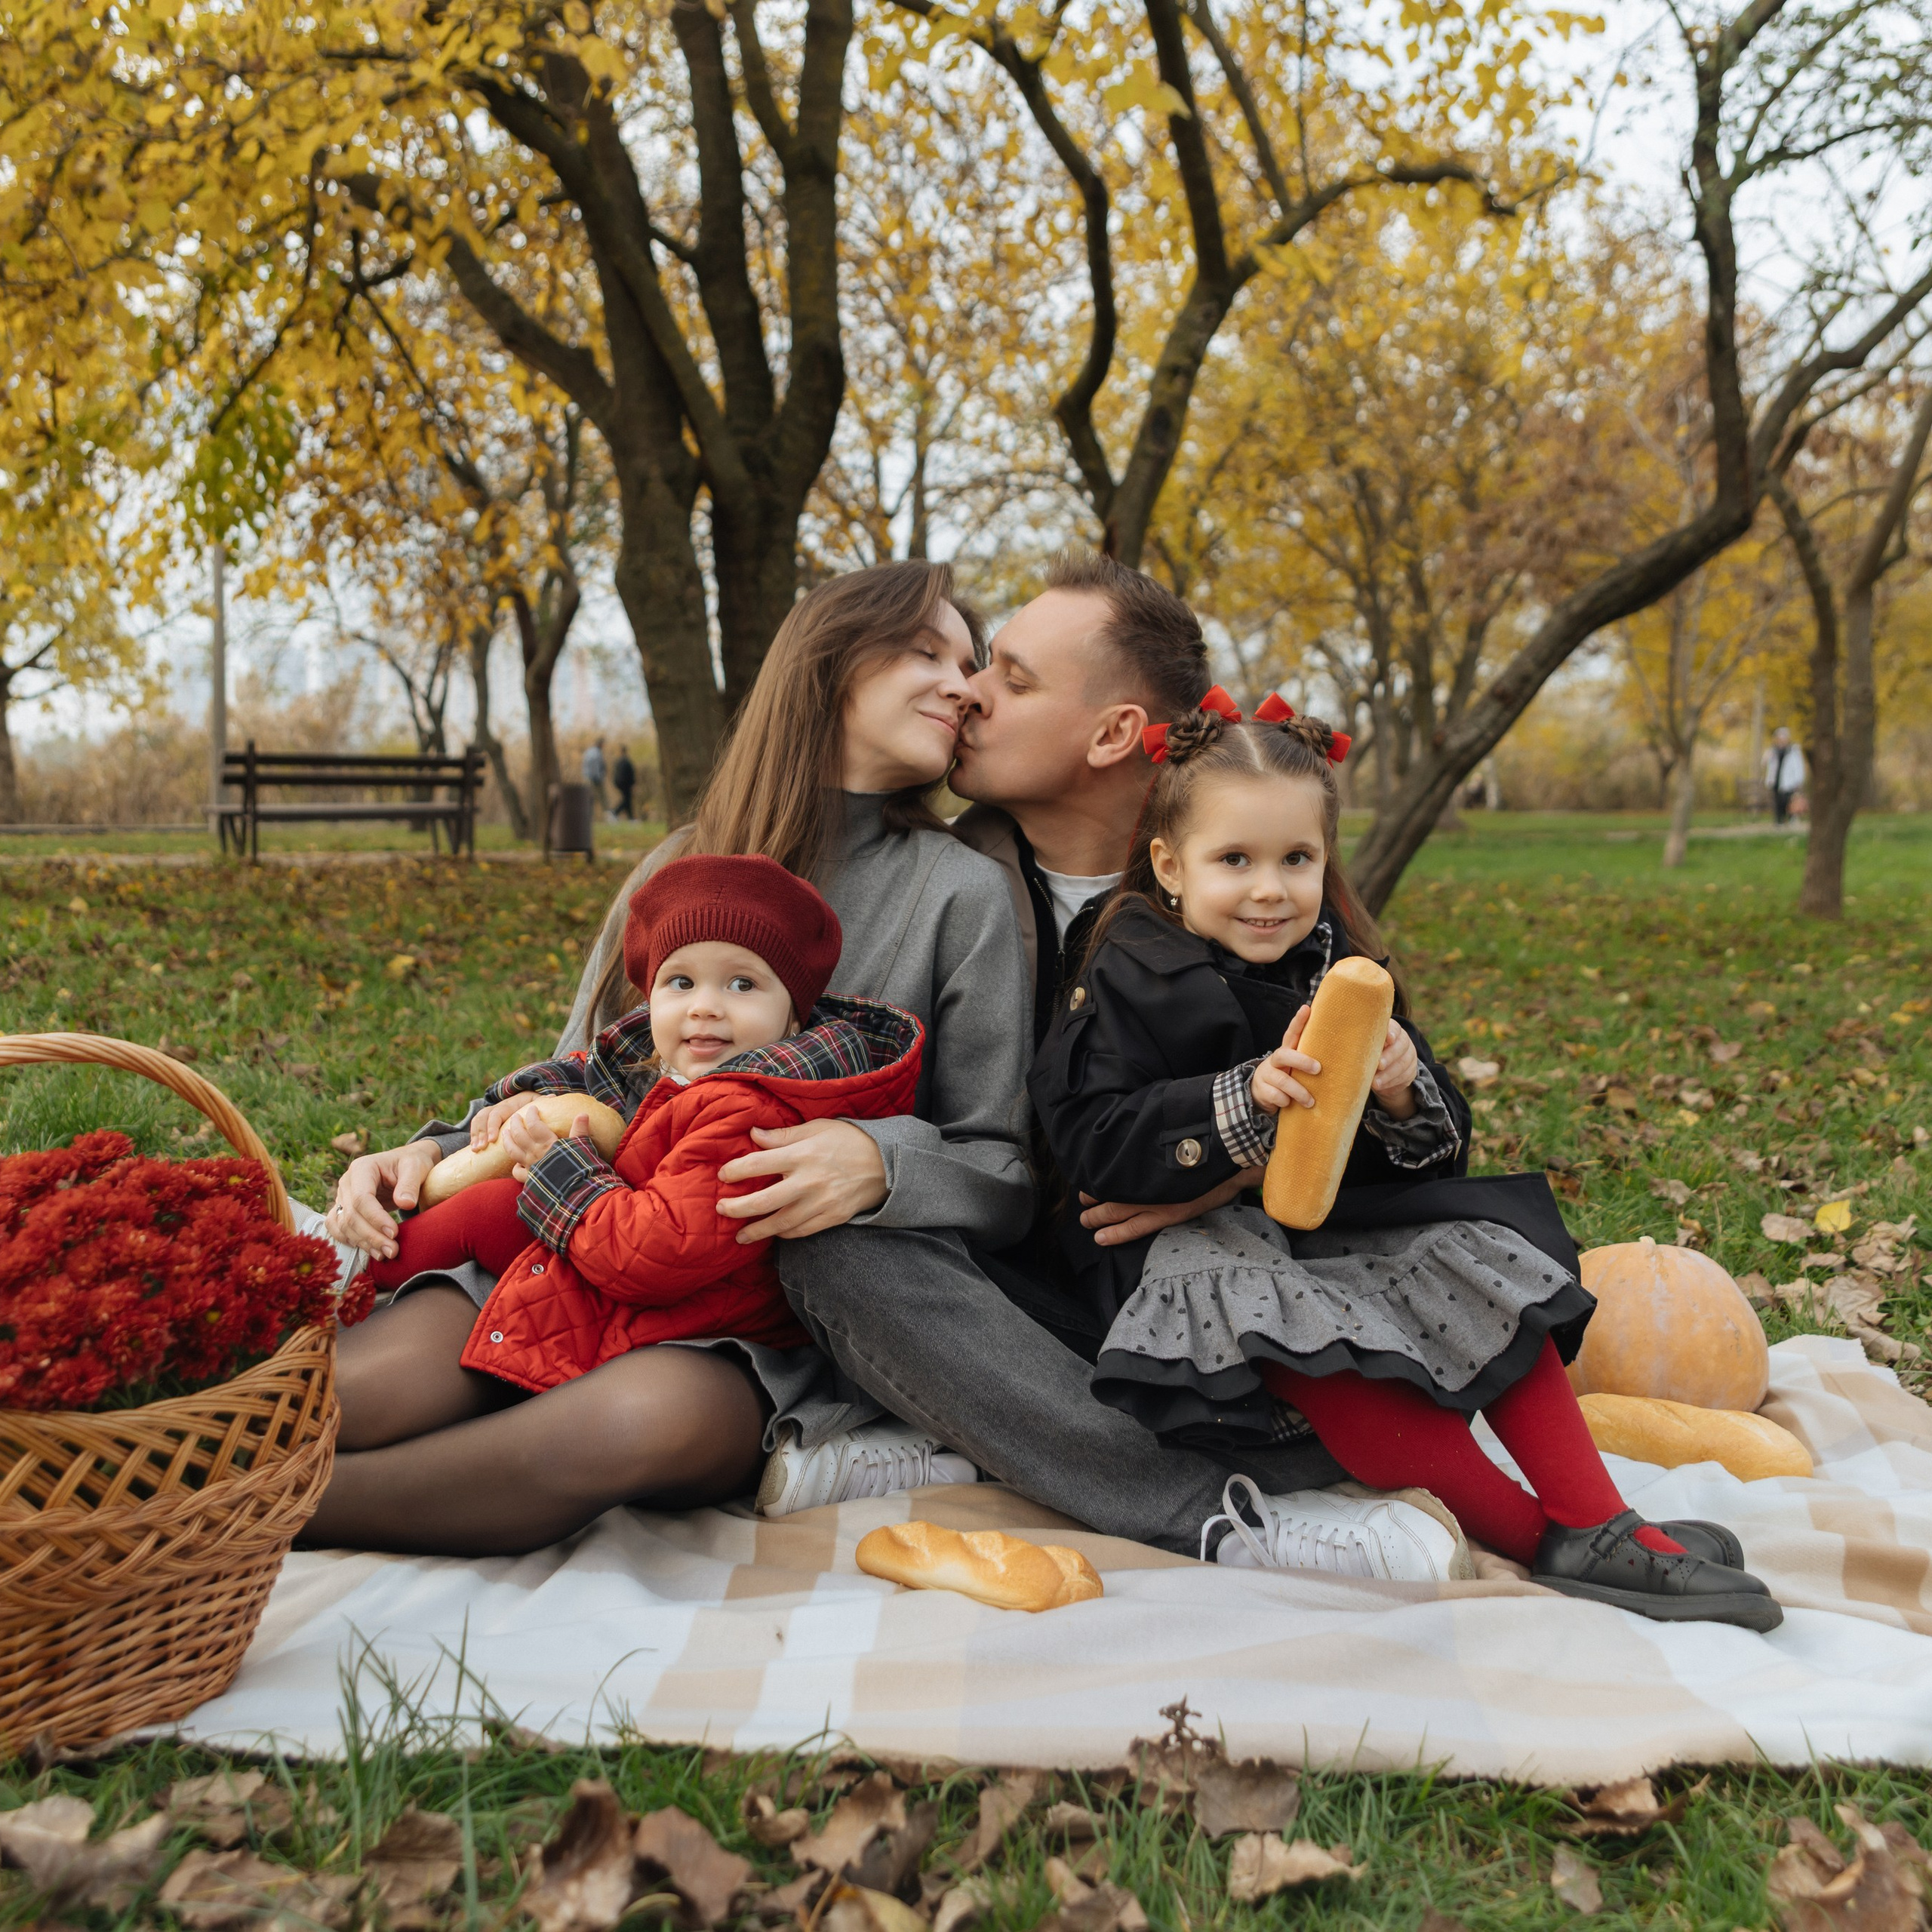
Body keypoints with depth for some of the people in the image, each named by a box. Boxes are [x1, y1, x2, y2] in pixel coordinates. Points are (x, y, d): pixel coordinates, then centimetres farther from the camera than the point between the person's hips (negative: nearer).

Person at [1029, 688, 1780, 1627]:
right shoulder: (1131, 980, -7)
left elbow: (1434, 1152, 8)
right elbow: (1090, 1142, -18)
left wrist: (1403, 1100, -18)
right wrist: (1243, 1100, -29)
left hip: (1335, 1226, 6)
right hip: (1190, 1239, -6)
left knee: (1476, 1267, -12)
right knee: (1289, 1327, -33)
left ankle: (1599, 1525, -10)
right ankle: (1537, 1538, -25)